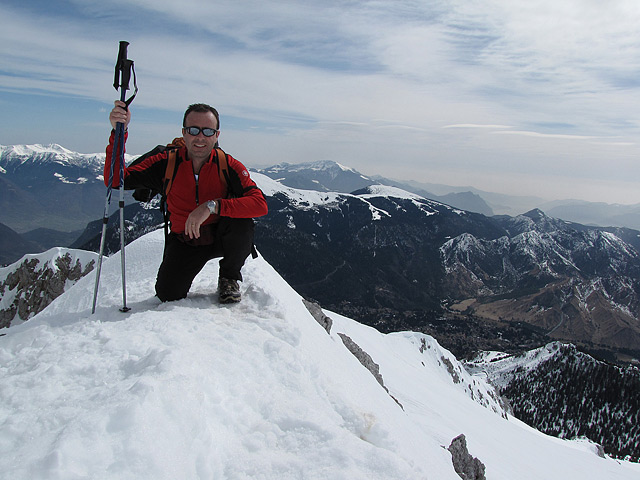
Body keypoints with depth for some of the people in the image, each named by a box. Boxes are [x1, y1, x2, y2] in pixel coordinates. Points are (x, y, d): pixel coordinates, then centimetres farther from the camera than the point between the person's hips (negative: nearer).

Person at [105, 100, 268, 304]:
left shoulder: (228, 165, -14)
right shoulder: (167, 163, -12)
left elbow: (260, 204, -27)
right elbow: (115, 180, -17)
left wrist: (213, 206, -38)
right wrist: (119, 133, -29)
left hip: (221, 238, 0)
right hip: (184, 241, 1)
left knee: (241, 222, -32)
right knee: (168, 294, -18)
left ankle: (229, 277, -3)